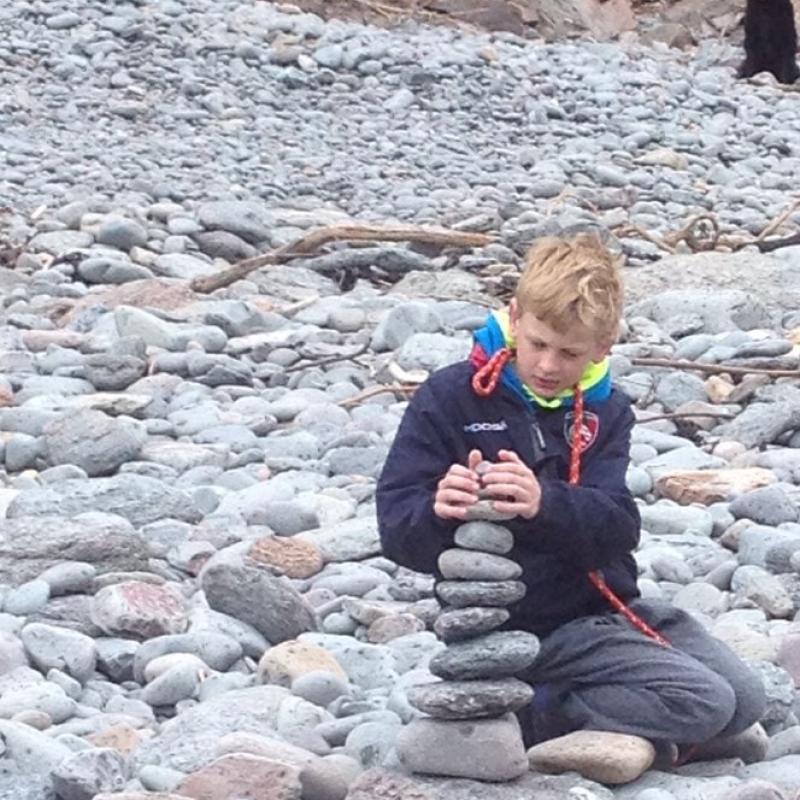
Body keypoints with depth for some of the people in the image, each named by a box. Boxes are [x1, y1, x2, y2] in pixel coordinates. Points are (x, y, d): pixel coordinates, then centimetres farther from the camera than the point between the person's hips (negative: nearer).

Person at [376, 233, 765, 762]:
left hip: (610, 603, 6)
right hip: (532, 630, -6)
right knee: (705, 702, -17)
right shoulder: (450, 399, -9)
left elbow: (618, 527, -13)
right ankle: (529, 718, -5)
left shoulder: (606, 411, 4)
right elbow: (397, 530, -13)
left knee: (746, 700, 0)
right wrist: (438, 513, -38)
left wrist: (544, 503, -35)